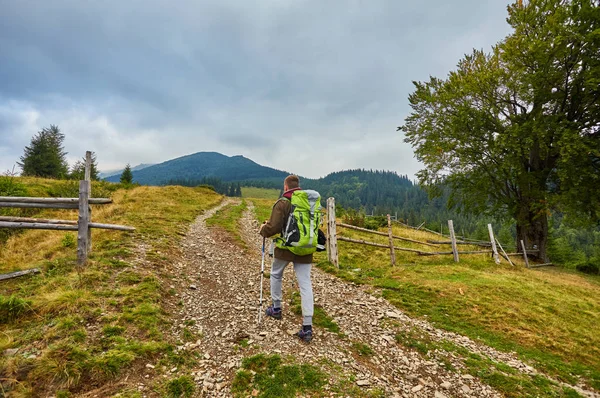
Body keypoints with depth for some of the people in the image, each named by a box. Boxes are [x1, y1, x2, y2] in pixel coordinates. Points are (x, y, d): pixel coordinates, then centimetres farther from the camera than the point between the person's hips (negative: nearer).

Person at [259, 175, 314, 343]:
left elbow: (274, 227, -19)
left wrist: (263, 229, 1)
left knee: (276, 274, 24)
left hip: (285, 247, -3)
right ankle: (307, 327, 1)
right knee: (305, 284, 3)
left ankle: (276, 308, 38)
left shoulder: (282, 203, -13)